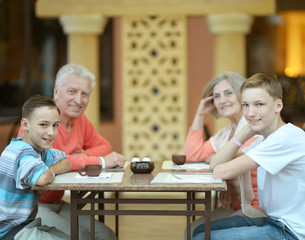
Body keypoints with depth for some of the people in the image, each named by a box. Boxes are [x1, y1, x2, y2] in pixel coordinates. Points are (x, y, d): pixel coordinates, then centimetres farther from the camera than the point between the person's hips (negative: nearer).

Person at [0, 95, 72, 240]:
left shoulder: (41, 150, 6)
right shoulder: (23, 152, -24)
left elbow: (67, 163, 16)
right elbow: (41, 179, -41)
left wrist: (50, 170, -5)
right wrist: (51, 172, -16)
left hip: (26, 224, 9)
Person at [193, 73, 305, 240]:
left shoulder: (289, 137, -21)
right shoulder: (265, 139, 10)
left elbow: (222, 172, -23)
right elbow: (215, 165, 3)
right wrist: (247, 131, -5)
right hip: (272, 221, 9)